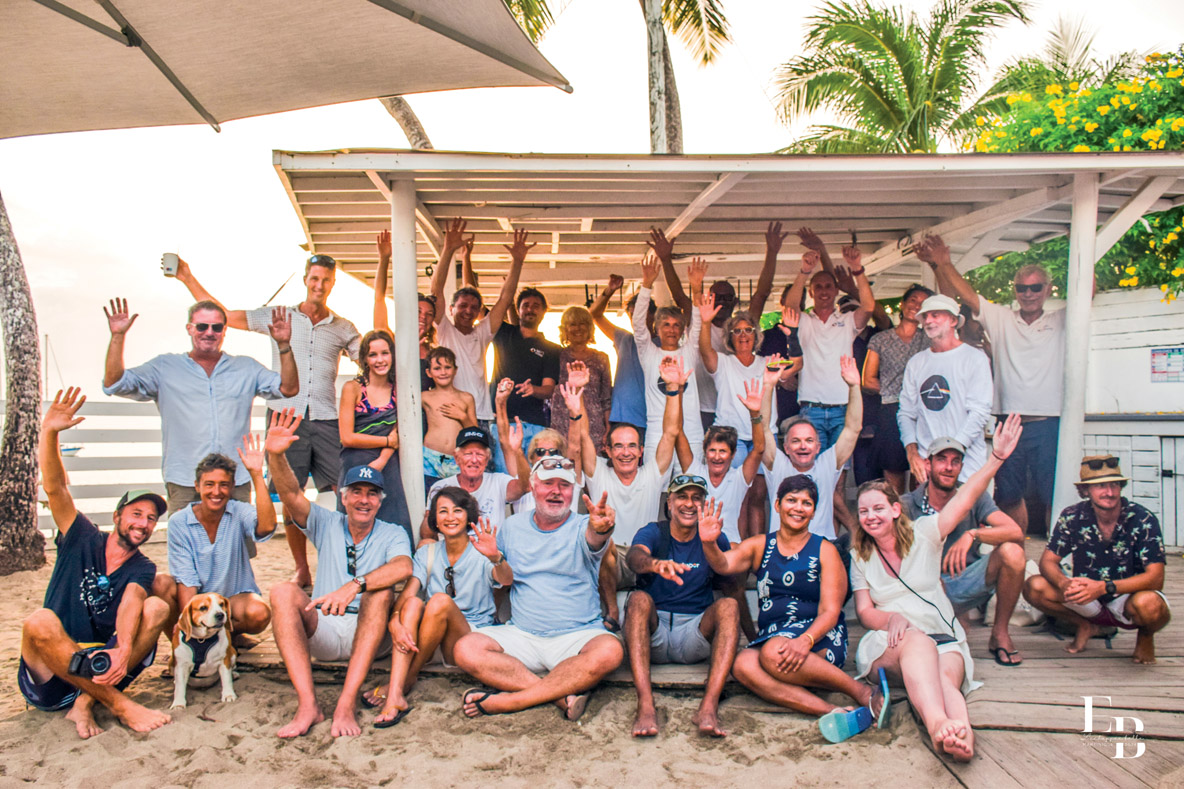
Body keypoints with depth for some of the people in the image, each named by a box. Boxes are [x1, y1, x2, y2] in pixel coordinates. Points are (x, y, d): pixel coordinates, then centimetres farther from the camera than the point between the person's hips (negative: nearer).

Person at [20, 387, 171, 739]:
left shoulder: (143, 568, 4)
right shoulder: (83, 540, 5)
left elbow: (132, 602, -19)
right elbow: (55, 489, -8)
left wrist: (124, 650, -40)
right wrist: (49, 433, -23)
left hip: (100, 669, 1)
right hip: (47, 678, -1)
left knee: (157, 607, -20)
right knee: (40, 620, -33)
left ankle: (85, 703, -24)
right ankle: (120, 706, -30)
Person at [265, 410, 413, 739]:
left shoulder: (392, 534, 1)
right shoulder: (327, 524, 8)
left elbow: (403, 567, -22)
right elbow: (291, 494, -10)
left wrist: (355, 585, -38)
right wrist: (276, 455, -29)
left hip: (369, 635, -2)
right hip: (323, 632, 2)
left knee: (380, 593, -31)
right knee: (284, 592, -23)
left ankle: (347, 704, -35)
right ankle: (307, 704, -33)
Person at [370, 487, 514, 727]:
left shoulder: (480, 553, -1)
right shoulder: (427, 553, 9)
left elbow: (507, 580, -22)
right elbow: (407, 592, -6)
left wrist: (495, 557, -45)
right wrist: (395, 620, -28)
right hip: (429, 644, 3)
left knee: (440, 600, -30)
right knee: (413, 603, -27)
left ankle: (408, 679, -17)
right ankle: (395, 696, -39)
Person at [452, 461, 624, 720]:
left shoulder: (582, 527, -3)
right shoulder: (512, 526, 8)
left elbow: (594, 540, -27)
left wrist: (600, 529, -52)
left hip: (578, 635, -2)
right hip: (521, 634, 3)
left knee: (609, 651, -34)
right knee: (466, 650, -22)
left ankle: (508, 700, -26)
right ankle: (563, 696, -25)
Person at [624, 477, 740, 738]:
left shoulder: (715, 539, 11)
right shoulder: (652, 533, 2)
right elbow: (634, 556, -22)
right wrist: (656, 564, -42)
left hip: (696, 634, 1)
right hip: (654, 633, -1)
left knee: (729, 605, -23)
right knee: (640, 599, -28)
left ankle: (708, 707, -37)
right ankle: (645, 705, -40)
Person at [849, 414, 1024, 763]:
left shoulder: (923, 534, 9)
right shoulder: (860, 557, 14)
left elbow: (966, 498, -3)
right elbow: (864, 611, 9)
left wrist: (997, 456, -15)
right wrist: (892, 619, -15)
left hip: (943, 637, 1)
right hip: (888, 642, -1)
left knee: (945, 678, -35)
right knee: (918, 643, -38)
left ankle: (961, 735, -65)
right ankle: (937, 724, -65)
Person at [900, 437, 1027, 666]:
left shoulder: (974, 497, -3)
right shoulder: (907, 505, -7)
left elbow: (1015, 532, -17)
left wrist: (972, 534, -34)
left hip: (968, 584, 2)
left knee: (1012, 552, -23)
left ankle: (1000, 635, -4)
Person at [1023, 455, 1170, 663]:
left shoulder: (1143, 520, -18)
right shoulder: (1072, 517, -11)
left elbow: (1155, 578, -24)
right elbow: (1048, 561, -9)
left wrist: (1103, 587, -38)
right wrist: (1064, 584, -34)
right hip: (1088, 602, 2)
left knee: (1147, 603, -37)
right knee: (1034, 587, -21)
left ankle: (1145, 636, 2)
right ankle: (1085, 627, 9)